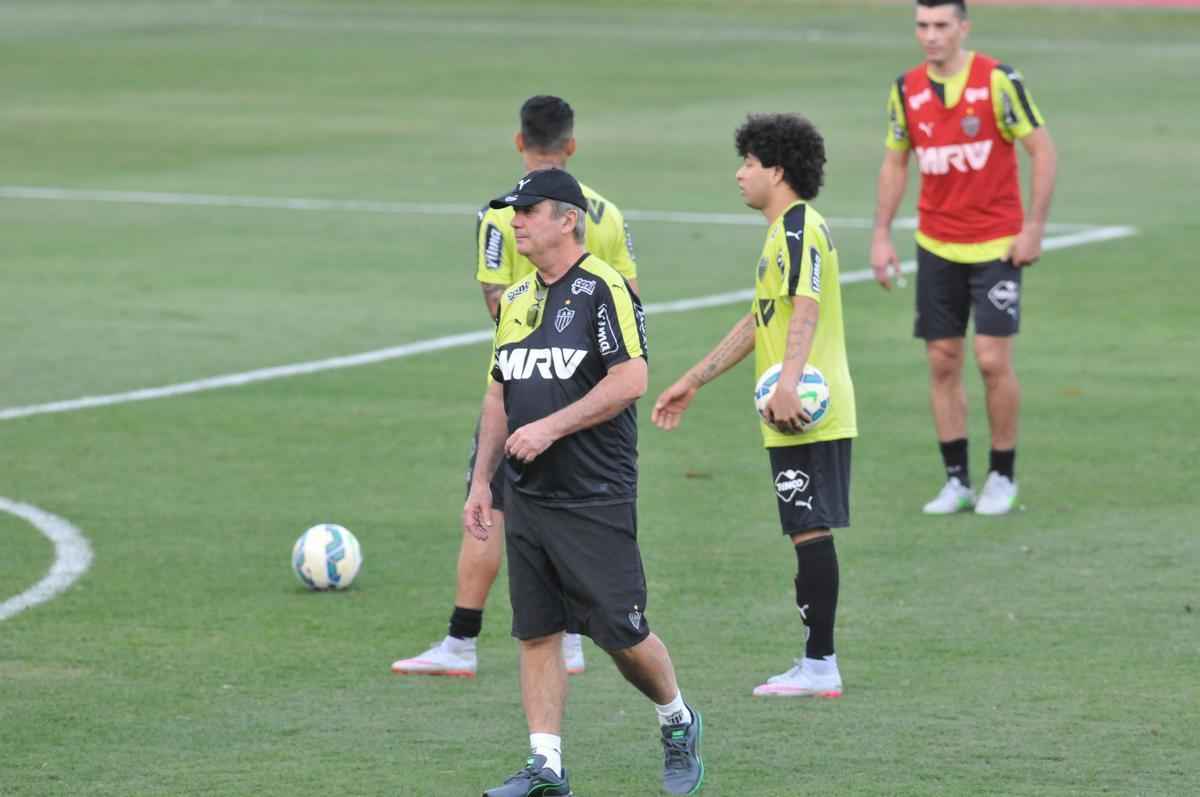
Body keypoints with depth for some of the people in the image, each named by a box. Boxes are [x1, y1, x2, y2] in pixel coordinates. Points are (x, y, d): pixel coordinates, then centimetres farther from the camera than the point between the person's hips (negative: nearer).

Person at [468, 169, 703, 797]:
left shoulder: (602, 288, -10)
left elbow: (630, 380, -17)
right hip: (525, 497, 7)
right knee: (536, 632, 4)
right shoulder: (517, 300, 13)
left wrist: (549, 427, -19)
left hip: (595, 498, -7)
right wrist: (480, 482, 15)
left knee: (622, 635, -4)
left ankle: (677, 722, 21)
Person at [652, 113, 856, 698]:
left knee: (810, 530, -9)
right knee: (808, 532, 11)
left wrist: (788, 384, -40)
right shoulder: (786, 229, 21)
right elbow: (758, 321, 29)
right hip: (809, 415, 10)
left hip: (805, 414, -10)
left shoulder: (797, 228, -12)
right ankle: (816, 664, 15)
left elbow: (806, 309, -27)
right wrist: (693, 382, 32)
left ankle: (820, 666, -9)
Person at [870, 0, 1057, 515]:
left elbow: (1043, 150, -8)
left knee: (993, 360, -8)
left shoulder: (998, 81, -11)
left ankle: (1003, 477, 7)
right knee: (942, 361, 3)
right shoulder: (907, 90, 3)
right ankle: (956, 481, 10)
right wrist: (881, 234, 6)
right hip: (936, 245, 4)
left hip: (996, 245, -4)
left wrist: (1034, 227, -12)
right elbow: (894, 163, 14)